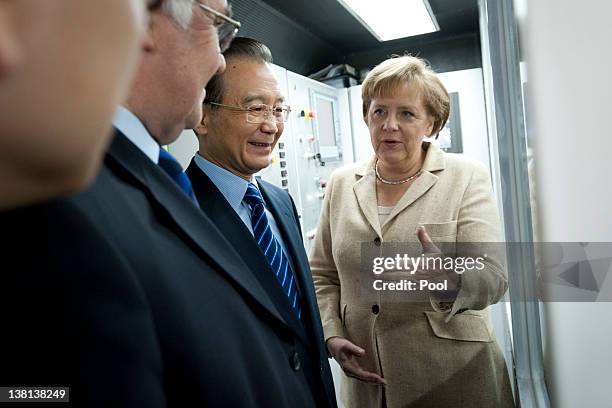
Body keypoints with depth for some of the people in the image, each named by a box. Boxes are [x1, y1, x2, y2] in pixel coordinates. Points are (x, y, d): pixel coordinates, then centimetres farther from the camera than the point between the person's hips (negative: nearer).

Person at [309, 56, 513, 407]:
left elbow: (493, 278, -16)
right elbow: (322, 275, 9)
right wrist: (331, 334, -5)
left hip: (454, 379, -2)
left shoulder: (467, 177, -7)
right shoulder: (342, 183, 2)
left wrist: (451, 280, -36)